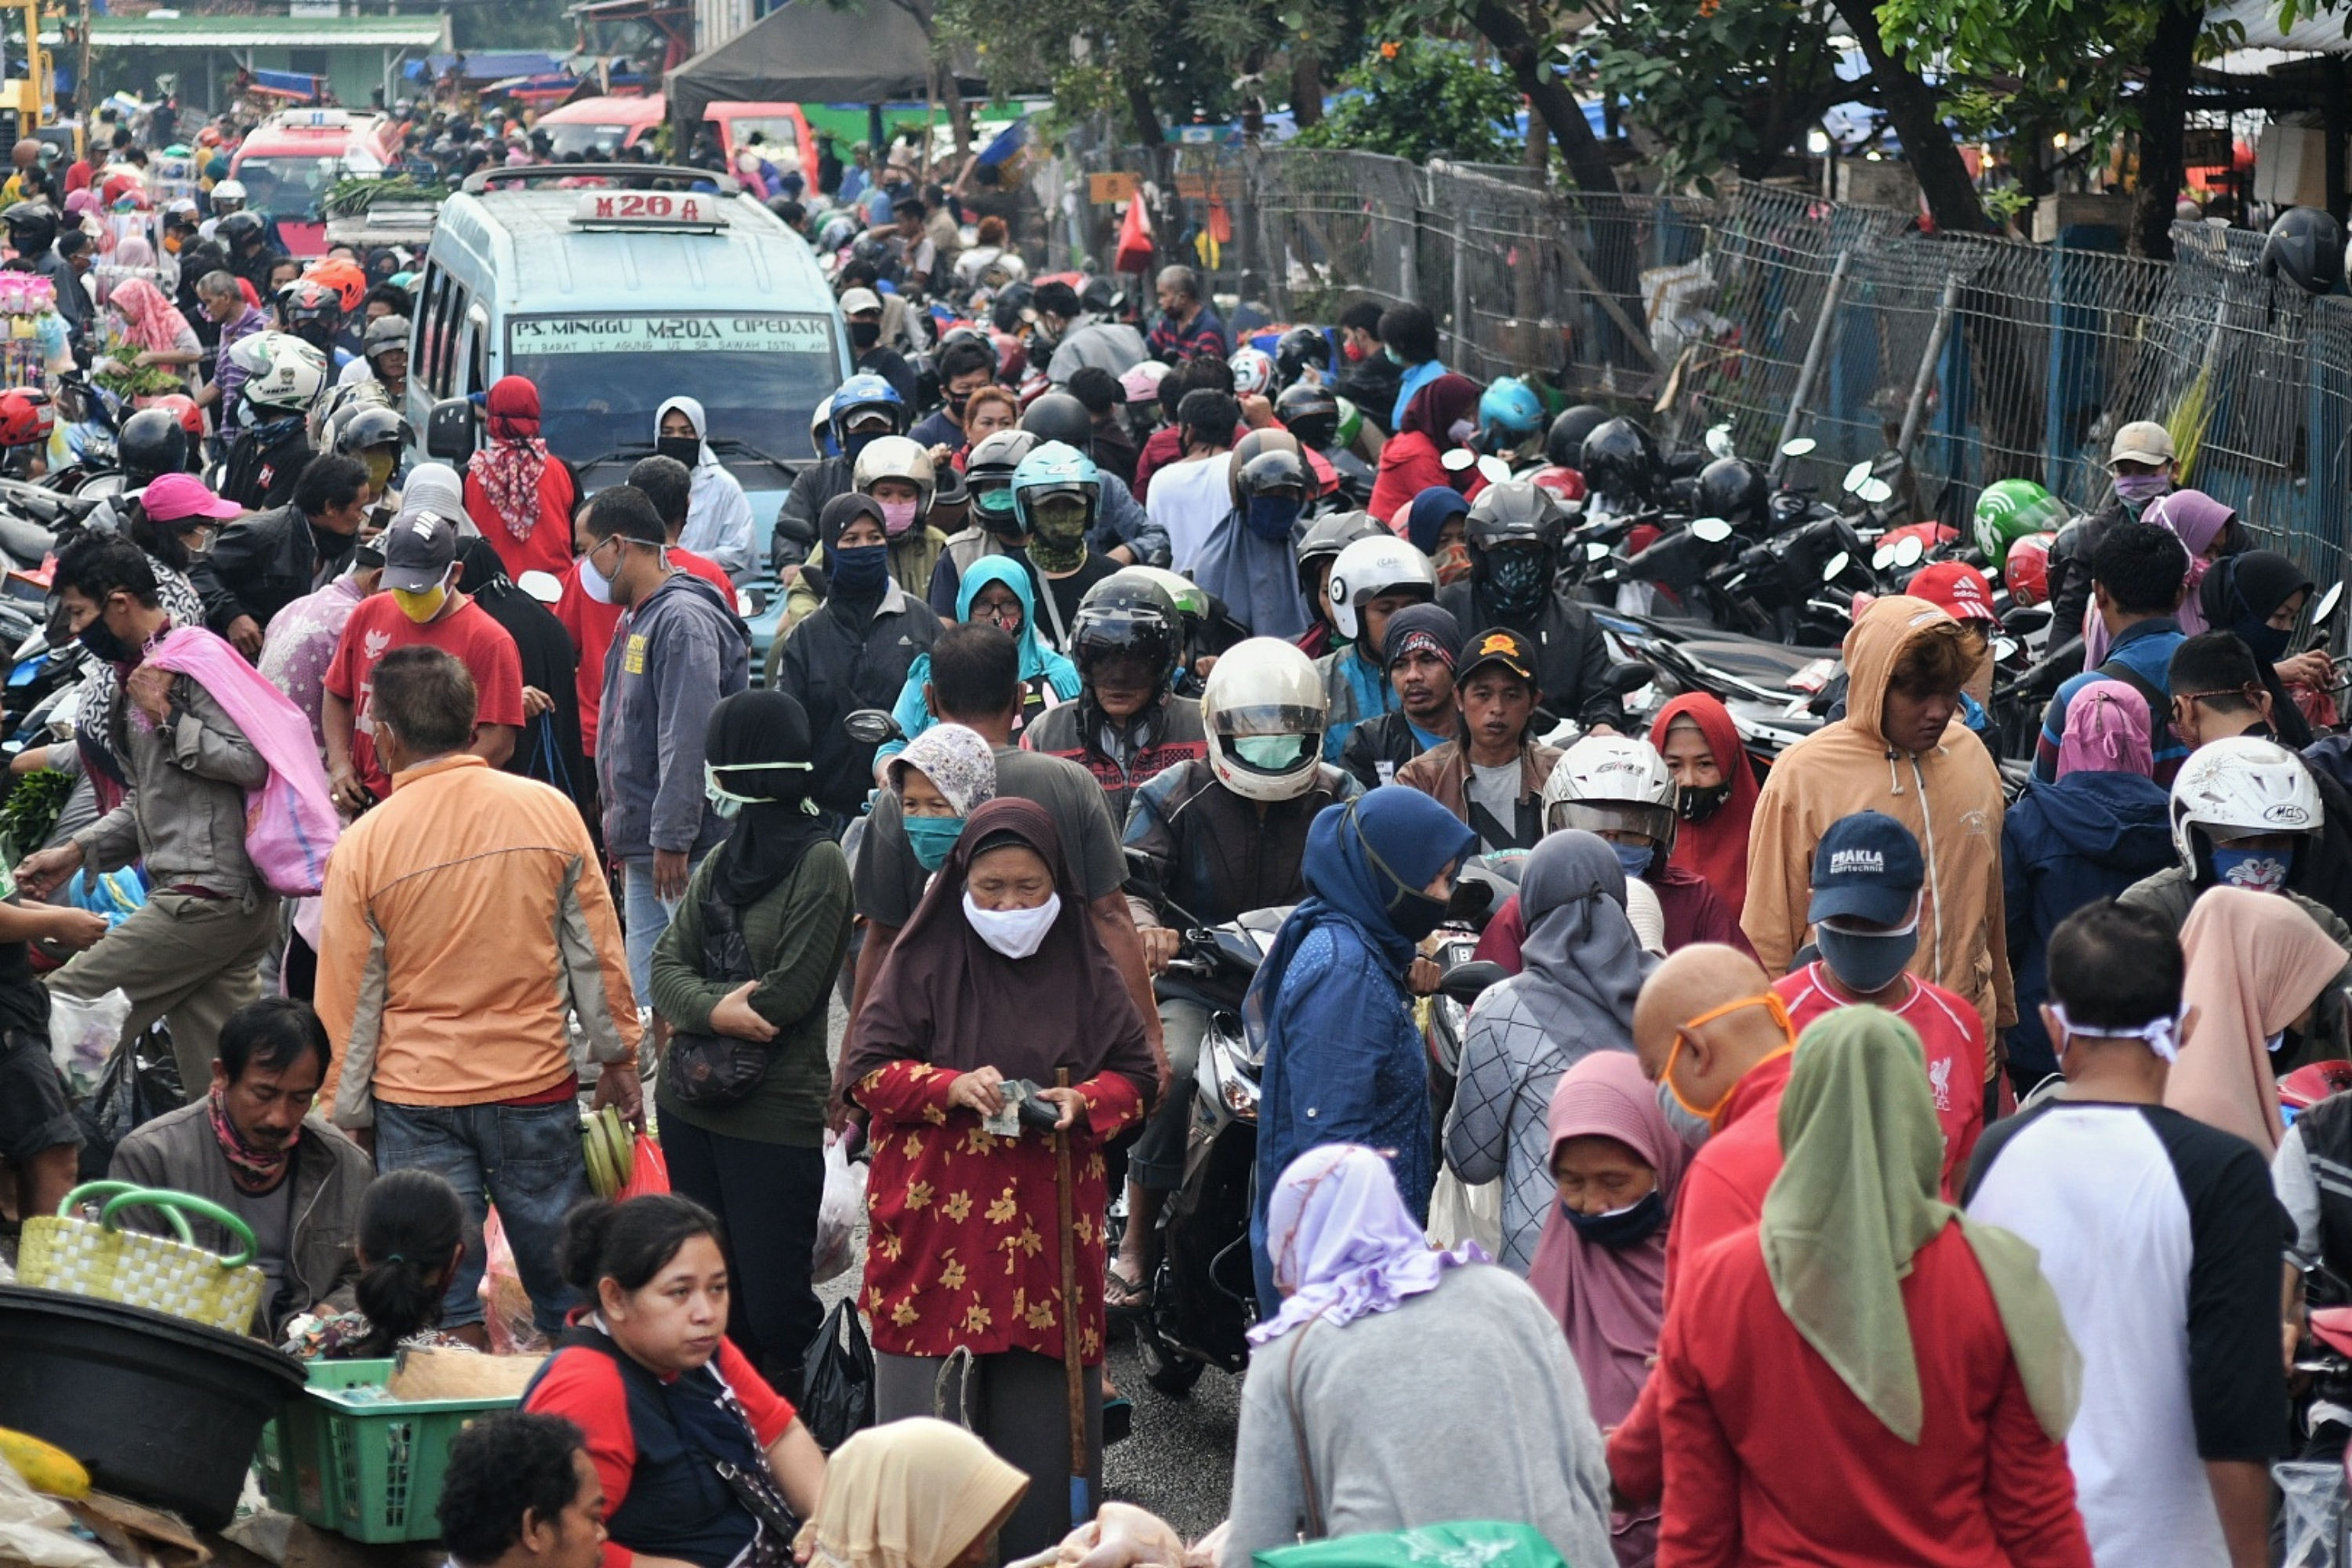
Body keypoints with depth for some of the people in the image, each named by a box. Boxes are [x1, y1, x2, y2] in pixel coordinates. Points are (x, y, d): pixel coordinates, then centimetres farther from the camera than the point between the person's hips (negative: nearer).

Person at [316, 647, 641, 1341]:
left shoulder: (363, 846, -8)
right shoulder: (549, 812, -5)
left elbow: (350, 997, -2)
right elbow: (597, 951, 3)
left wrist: (348, 1114, 8)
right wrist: (618, 1056, 15)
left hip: (416, 1098, -1)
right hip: (538, 1085, 1)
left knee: (442, 1308, 7)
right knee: (565, 1289, 12)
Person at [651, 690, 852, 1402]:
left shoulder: (818, 863, -10)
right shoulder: (722, 859, 13)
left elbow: (789, 995, -16)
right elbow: (667, 962, 2)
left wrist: (696, 1004, -7)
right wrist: (715, 1009, -18)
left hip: (776, 1113, -8)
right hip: (690, 1103, 8)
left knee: (774, 1298, -5)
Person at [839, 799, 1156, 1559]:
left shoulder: (1086, 970, 6)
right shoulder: (924, 962, 0)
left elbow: (1138, 1074, 11)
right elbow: (866, 1067, -1)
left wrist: (1085, 1101, -11)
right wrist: (950, 1087, -18)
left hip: (1050, 1224, 2)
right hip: (937, 1218, -2)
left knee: (1041, 1402, 2)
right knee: (933, 1402, -3)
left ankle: (1040, 1546, 11)